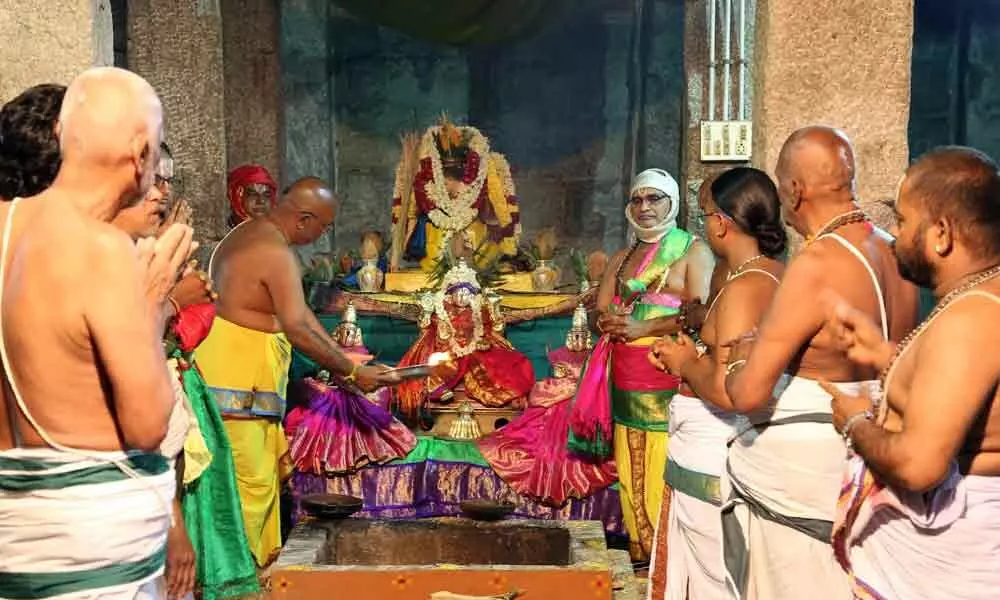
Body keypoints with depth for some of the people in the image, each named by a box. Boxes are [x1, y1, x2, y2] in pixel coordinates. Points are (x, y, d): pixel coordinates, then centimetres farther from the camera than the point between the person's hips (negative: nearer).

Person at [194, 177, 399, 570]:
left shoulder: (251, 232, 13)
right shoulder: (276, 253, -20)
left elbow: (298, 310, 15)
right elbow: (297, 330, -25)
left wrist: (340, 357, 13)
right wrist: (352, 372, -16)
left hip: (245, 375, 11)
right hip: (237, 378, -11)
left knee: (266, 470, 17)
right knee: (250, 481, -3)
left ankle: (260, 558, 28)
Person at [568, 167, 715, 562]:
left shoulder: (692, 250, 1)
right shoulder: (621, 259, 21)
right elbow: (600, 311, 15)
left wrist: (643, 328, -14)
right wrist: (611, 321, -9)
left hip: (671, 380, -6)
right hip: (626, 379, 6)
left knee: (666, 474, -9)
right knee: (631, 474, 7)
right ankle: (640, 557, 18)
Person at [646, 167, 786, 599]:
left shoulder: (743, 287, -20)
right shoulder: (779, 277, 6)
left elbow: (727, 391, -27)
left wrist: (686, 365, -9)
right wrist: (692, 356, 9)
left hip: (713, 462, -9)